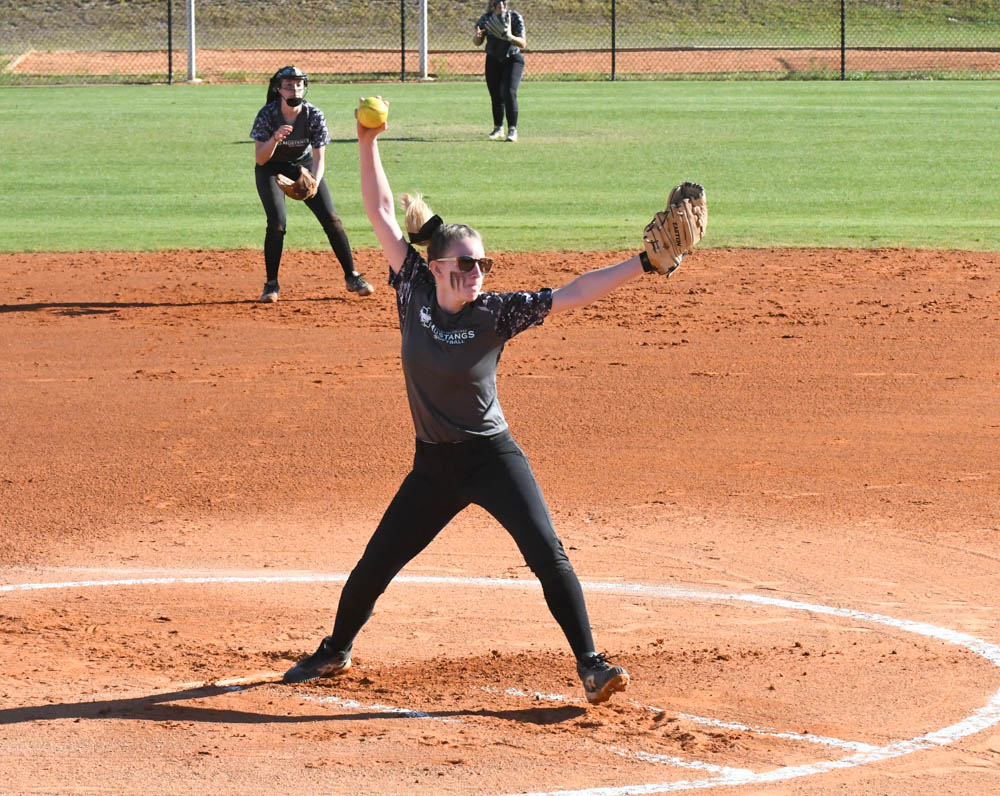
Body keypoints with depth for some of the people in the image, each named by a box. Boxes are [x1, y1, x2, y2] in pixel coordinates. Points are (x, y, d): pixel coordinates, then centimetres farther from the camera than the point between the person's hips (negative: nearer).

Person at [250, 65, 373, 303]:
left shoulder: (314, 115, -22)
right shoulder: (267, 115, -24)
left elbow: (319, 157, -20)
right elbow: (260, 159, -26)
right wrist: (275, 138, -44)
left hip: (304, 167, 2)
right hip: (272, 169, -2)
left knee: (331, 219, -7)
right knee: (276, 223, -20)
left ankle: (352, 277, 7)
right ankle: (271, 284, -7)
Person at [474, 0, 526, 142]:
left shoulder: (515, 17, -19)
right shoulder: (486, 19, -11)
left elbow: (523, 44, -24)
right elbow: (477, 42, -10)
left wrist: (509, 37, -44)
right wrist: (477, 36, -35)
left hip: (513, 60, -3)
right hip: (493, 61, 3)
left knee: (509, 92, -20)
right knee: (496, 96, 8)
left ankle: (512, 129, -17)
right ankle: (498, 129, 26)